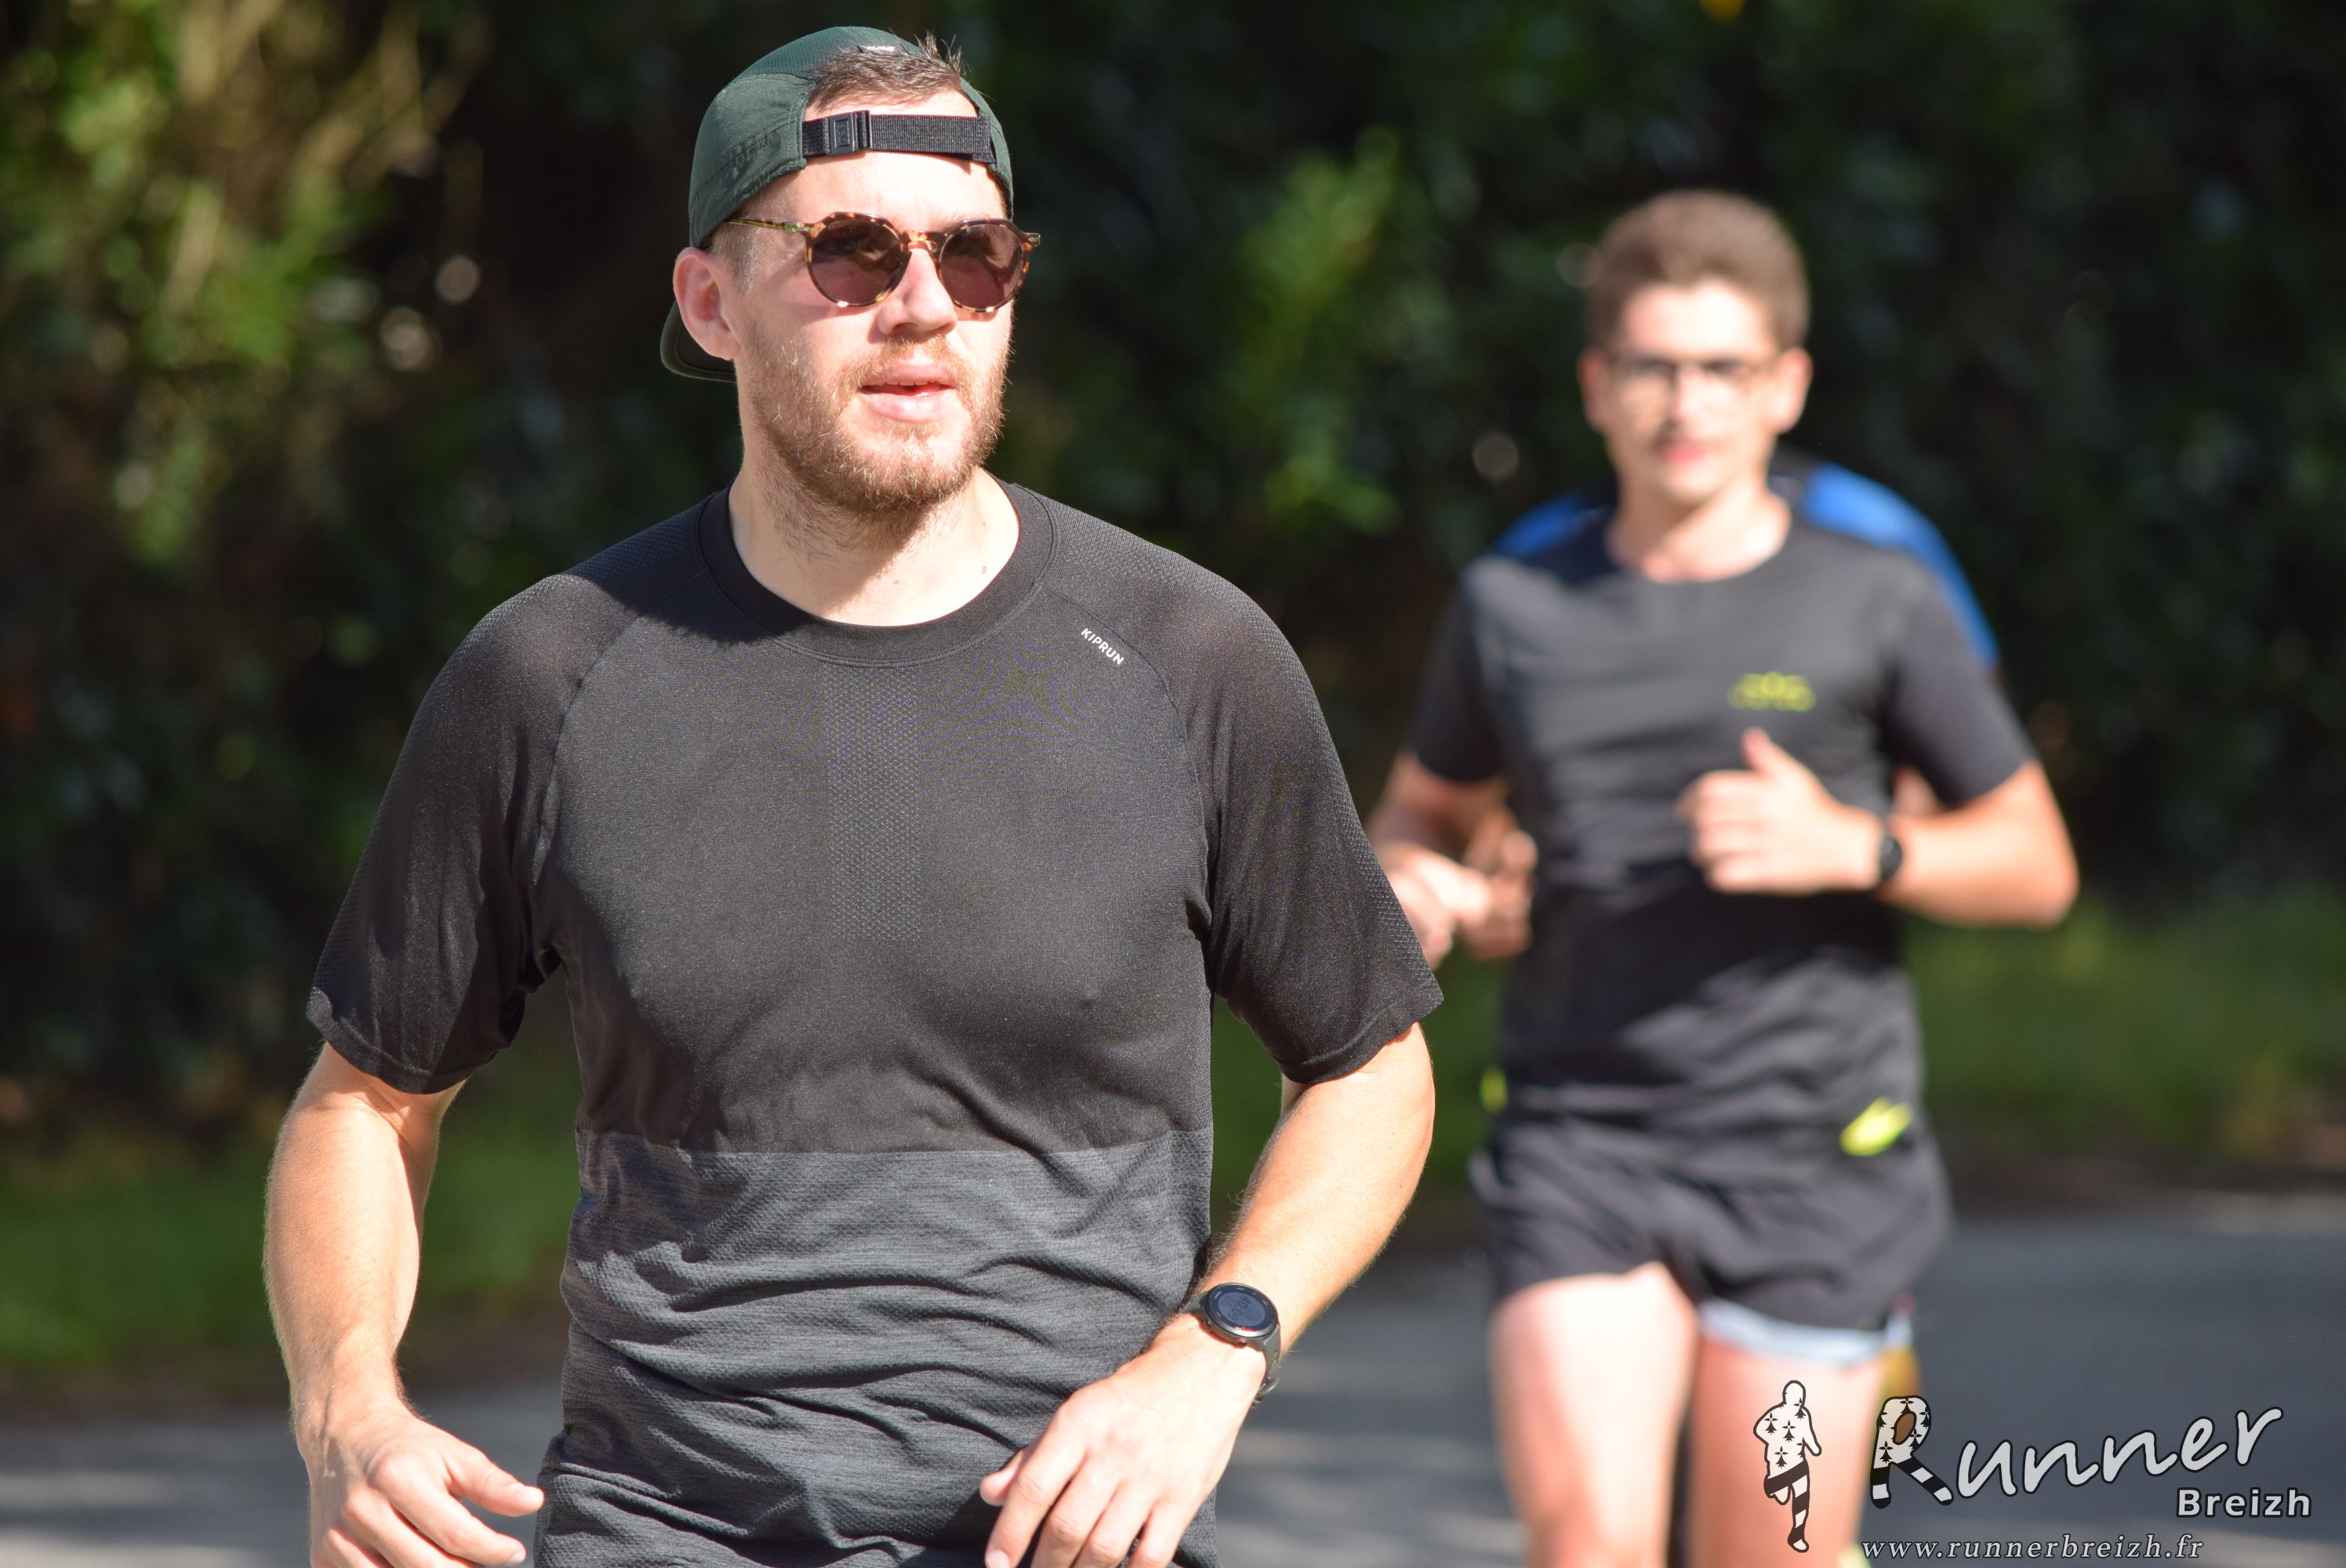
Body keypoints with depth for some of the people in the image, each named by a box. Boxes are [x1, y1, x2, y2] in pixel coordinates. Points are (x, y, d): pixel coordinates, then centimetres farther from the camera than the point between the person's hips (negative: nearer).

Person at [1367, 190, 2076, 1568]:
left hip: (1810, 1160, -1)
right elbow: (1427, 808, 24)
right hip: (1581, 1147, 1)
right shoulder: (1516, 609, 8)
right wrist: (1410, 882, -1)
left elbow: (2036, 867, 5)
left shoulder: (1876, 604, 1)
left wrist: (1851, 847, -14)